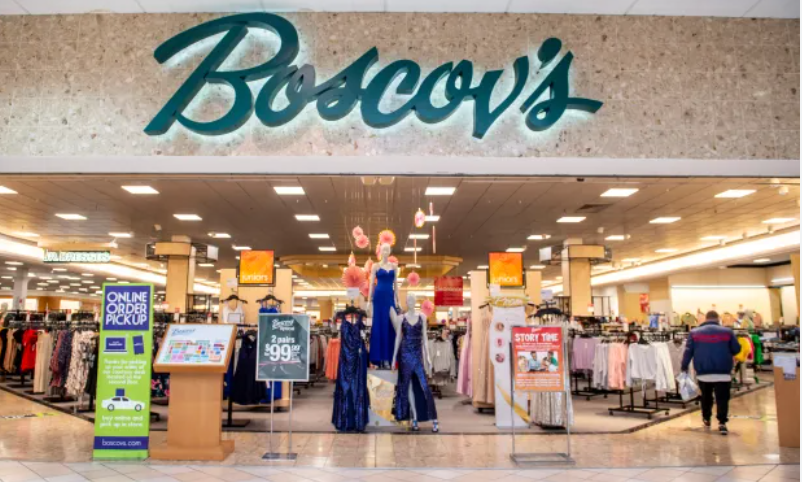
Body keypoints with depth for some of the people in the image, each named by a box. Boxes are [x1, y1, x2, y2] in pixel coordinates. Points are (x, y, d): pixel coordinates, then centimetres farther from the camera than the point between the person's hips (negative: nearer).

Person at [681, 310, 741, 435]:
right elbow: (736, 349, 7)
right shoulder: (727, 331, 3)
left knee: (706, 396, 19)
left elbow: (688, 351, 3)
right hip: (723, 371, -2)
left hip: (703, 371, 2)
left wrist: (684, 367, 9)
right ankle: (722, 423, -12)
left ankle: (706, 419, 30)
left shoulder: (694, 332, 5)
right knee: (722, 398, -1)